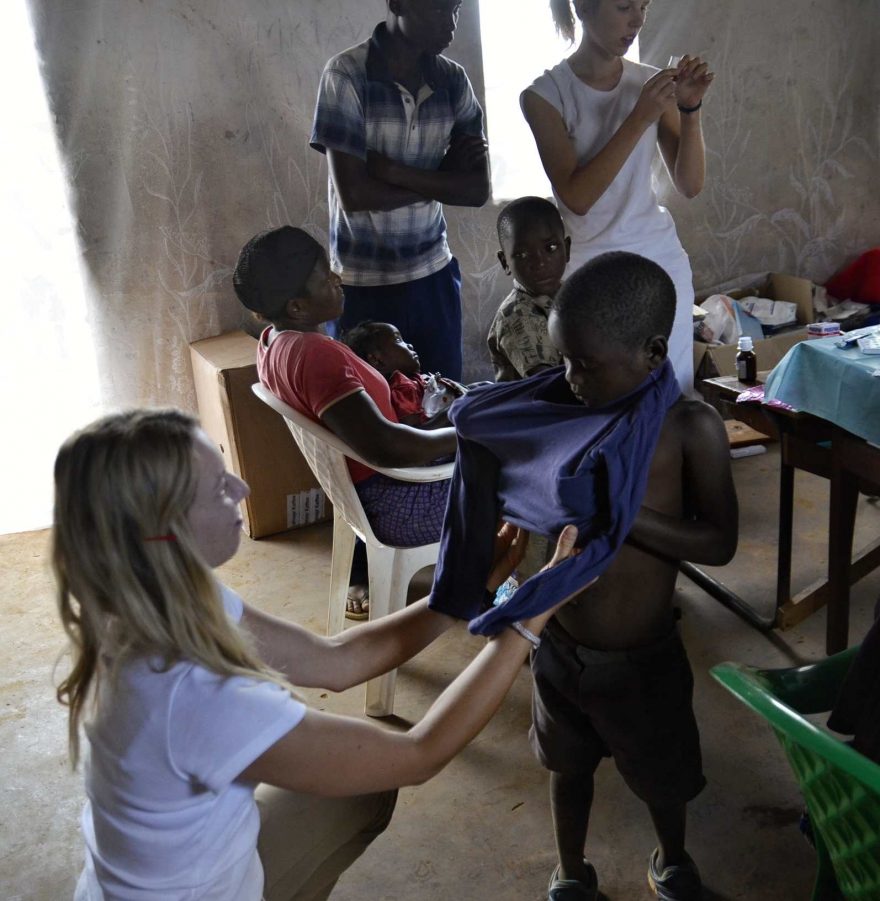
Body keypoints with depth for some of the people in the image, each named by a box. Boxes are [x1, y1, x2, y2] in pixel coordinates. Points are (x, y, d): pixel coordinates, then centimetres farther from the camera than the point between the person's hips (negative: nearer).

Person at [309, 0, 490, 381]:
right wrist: (442, 178, -10)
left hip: (434, 275, 4)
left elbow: (478, 188, -6)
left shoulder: (454, 80, 0)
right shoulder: (346, 75, -13)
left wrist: (393, 170, -16)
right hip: (362, 283, -4)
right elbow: (354, 193, -19)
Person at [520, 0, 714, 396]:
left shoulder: (652, 83, 3)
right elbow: (576, 197, -17)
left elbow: (690, 185, 1)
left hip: (662, 259, 4)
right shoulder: (543, 95, -7)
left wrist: (690, 109, -12)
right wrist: (639, 119, -22)